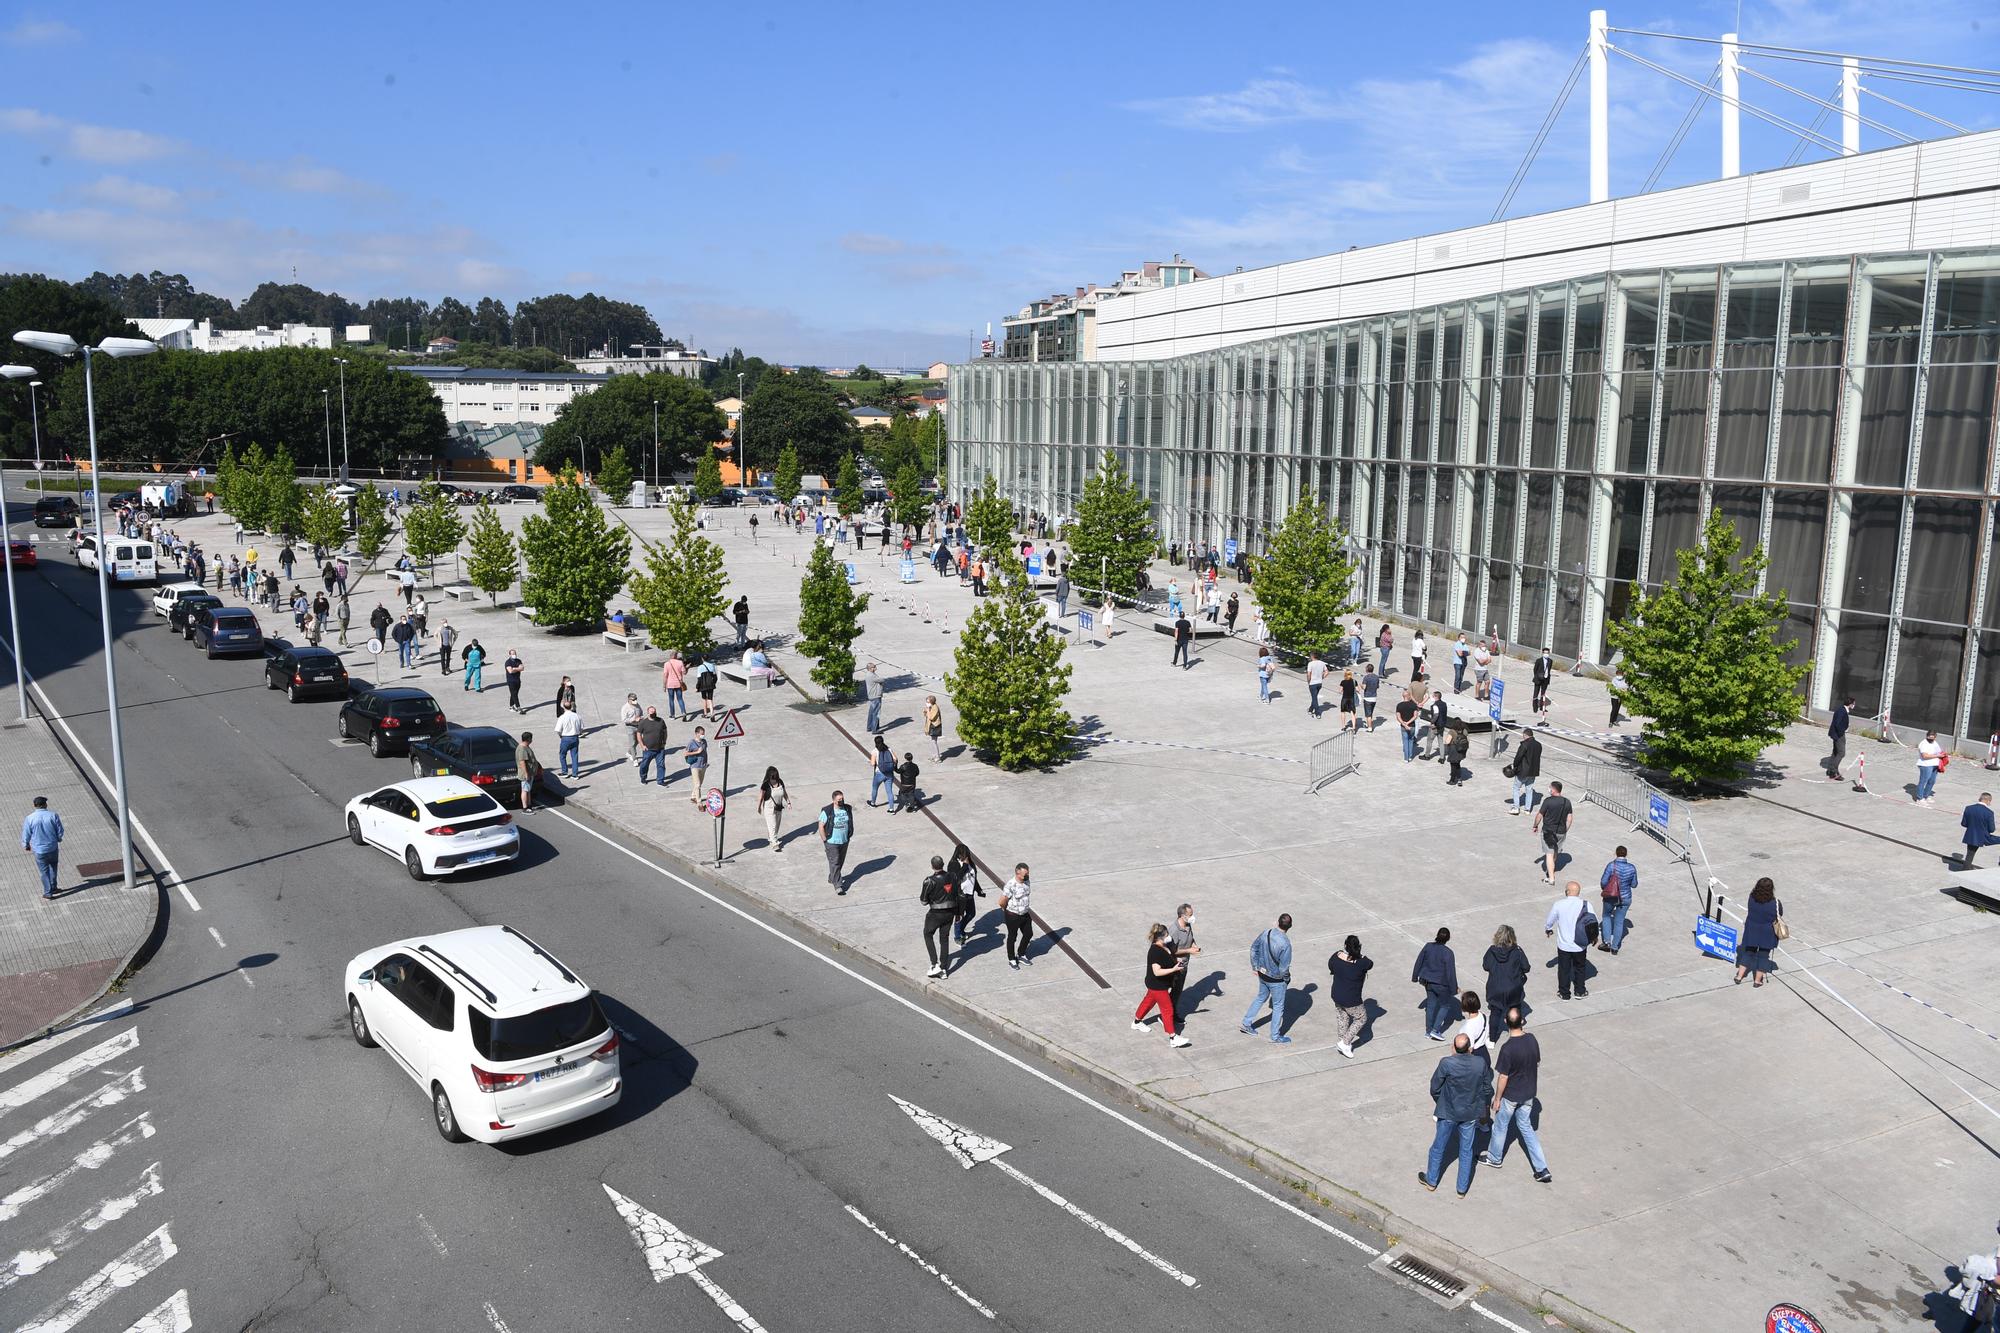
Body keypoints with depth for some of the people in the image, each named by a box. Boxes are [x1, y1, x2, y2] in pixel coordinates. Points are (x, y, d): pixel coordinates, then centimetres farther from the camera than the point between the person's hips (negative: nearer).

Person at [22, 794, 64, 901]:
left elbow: (26, 835, -5)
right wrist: (58, 839, 17)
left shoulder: (30, 818, -14)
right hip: (53, 847, 1)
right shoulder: (53, 815, -13)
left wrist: (26, 846, 14)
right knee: (52, 867, 25)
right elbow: (60, 831, -5)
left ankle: (48, 894, 19)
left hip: (39, 850, -1)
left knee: (44, 871, 12)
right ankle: (53, 887, 32)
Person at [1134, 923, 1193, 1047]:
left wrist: (1175, 961, 2)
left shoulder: (1163, 946, -2)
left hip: (1159, 985, 10)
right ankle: (1173, 1038, 7)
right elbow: (1157, 972, -35)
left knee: (1148, 1001, 26)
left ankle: (1137, 1022, 46)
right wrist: (1173, 969, -38)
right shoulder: (1155, 952, -32)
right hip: (1157, 986, -10)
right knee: (1167, 1010, -1)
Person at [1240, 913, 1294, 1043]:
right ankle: (1275, 1036, 27)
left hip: (1262, 975, 6)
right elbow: (1284, 967, -26)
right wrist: (1287, 979, -5)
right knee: (1278, 1006, 13)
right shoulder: (1285, 944, -30)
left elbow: (1254, 948, 2)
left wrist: (1255, 966, 13)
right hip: (1276, 980, -6)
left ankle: (1246, 1023, 36)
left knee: (1261, 998, 28)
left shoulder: (1266, 934, -11)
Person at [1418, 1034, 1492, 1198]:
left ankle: (1431, 1181, 35)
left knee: (1438, 1147, 18)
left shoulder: (1446, 1063, -24)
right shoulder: (1481, 1063, -17)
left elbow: (1435, 1089, -13)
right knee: (1466, 1150, 18)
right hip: (1471, 1113, 2)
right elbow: (1487, 1090, -4)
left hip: (1448, 1112, -2)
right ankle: (1462, 1188, 30)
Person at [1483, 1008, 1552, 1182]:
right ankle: (1542, 1169, 18)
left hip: (1510, 1096, -5)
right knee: (1525, 1126, 21)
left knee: (1500, 1126, 18)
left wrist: (1497, 1098, -7)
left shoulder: (1508, 1049, -30)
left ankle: (1494, 1158, 39)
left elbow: (1503, 1077, -21)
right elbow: (1537, 1064, 3)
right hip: (1528, 1093, 5)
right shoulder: (1532, 1040, -12)